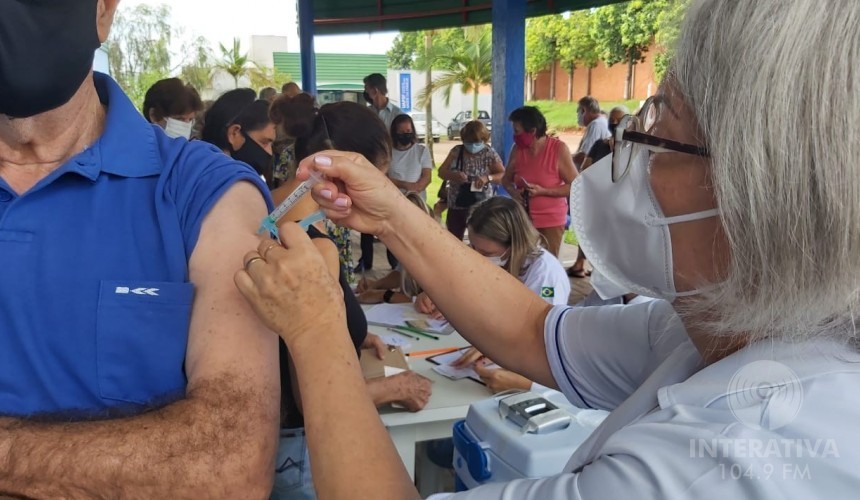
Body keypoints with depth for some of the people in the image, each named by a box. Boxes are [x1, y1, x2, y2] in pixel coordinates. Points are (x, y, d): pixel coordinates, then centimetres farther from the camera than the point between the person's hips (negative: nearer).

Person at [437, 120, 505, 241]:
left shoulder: (489, 154, -4)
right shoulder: (456, 151, 2)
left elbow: (503, 175, -6)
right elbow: (441, 172, 2)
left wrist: (487, 178, -26)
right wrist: (454, 175, -20)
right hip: (456, 205, 3)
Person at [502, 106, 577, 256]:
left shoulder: (558, 149, -12)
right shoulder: (517, 149, 0)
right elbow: (506, 179, 13)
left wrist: (542, 191, -21)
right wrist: (513, 191, -10)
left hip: (551, 220, -3)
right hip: (523, 218, 3)